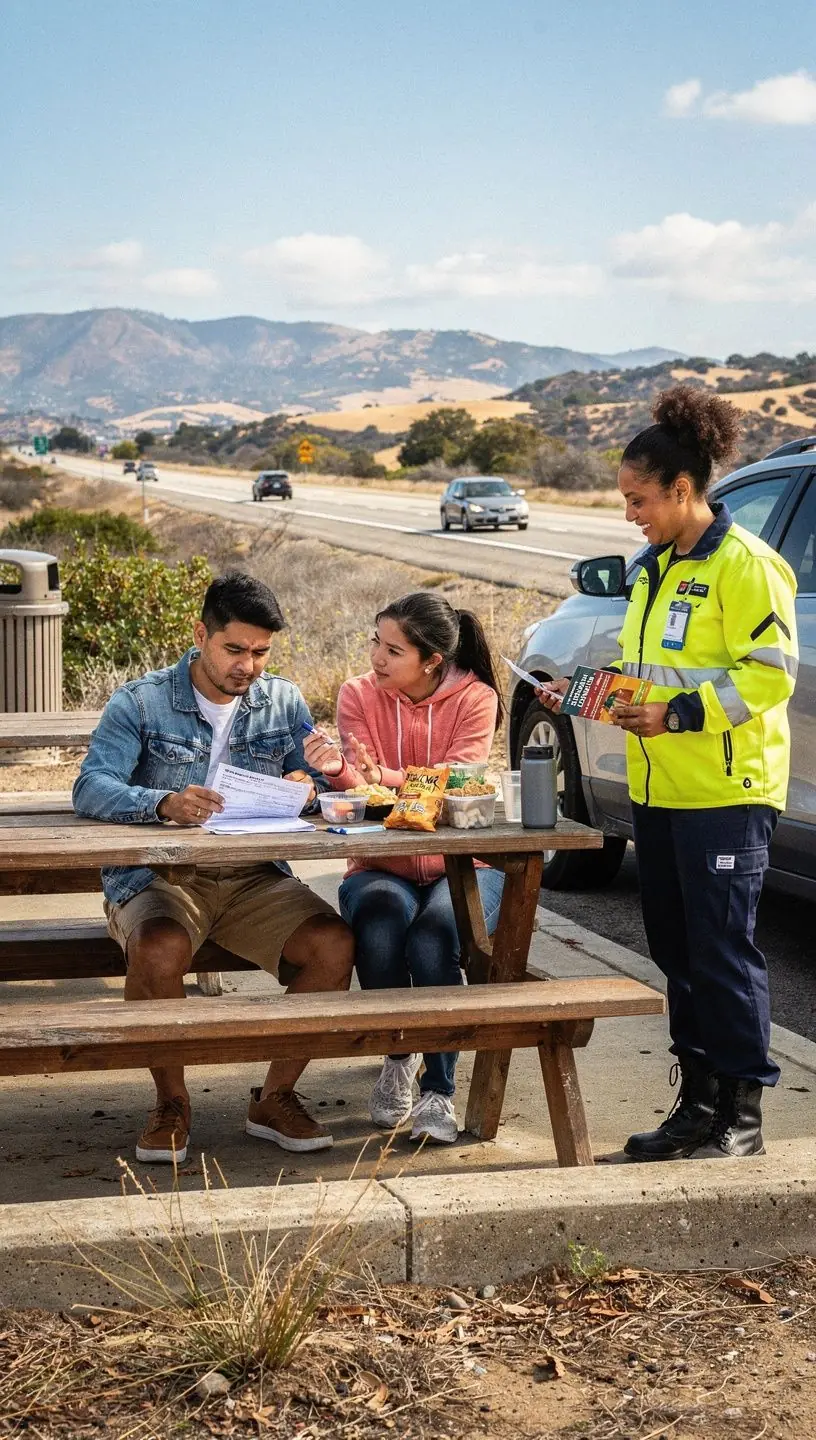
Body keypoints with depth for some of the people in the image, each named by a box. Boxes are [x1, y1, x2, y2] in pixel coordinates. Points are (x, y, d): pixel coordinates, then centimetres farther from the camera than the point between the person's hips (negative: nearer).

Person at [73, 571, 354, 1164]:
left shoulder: (284, 701, 12)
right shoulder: (140, 703, -1)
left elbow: (319, 782, 7)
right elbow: (91, 788, -14)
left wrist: (307, 786, -19)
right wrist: (164, 803, -33)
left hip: (255, 878, 3)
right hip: (156, 874, -3)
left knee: (335, 942, -23)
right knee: (162, 949, -36)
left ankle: (276, 1096, -4)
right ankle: (171, 1102, -10)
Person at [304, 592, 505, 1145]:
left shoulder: (475, 699, -3)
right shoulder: (359, 695, 1)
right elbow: (361, 791, -8)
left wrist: (385, 779, -32)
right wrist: (340, 770, -32)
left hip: (461, 865, -1)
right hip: (383, 867, 1)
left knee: (433, 941, -33)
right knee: (380, 930, -34)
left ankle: (439, 1091, -18)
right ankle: (397, 1059, -8)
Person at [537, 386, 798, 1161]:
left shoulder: (744, 565, -12)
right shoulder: (656, 568, 15)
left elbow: (770, 673, -17)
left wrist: (678, 714, -22)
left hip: (726, 794, -9)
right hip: (658, 791, 9)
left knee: (722, 951, -5)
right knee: (676, 951, 12)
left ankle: (742, 1114, 5)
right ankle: (698, 1103, 22)